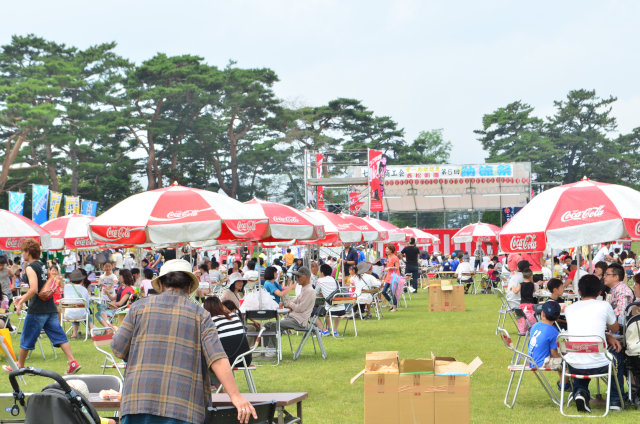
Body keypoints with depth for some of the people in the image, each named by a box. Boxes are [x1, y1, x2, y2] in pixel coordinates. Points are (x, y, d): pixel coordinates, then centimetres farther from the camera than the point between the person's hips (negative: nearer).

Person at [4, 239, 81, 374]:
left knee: (26, 339, 8)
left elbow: (34, 289, -22)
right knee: (59, 336, 2)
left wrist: (22, 302, -12)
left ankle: (20, 366, 20)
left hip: (37, 310, -7)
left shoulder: (30, 268, -11)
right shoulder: (43, 266, 14)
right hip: (50, 309, 7)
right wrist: (24, 297, 27)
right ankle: (72, 362, -8)